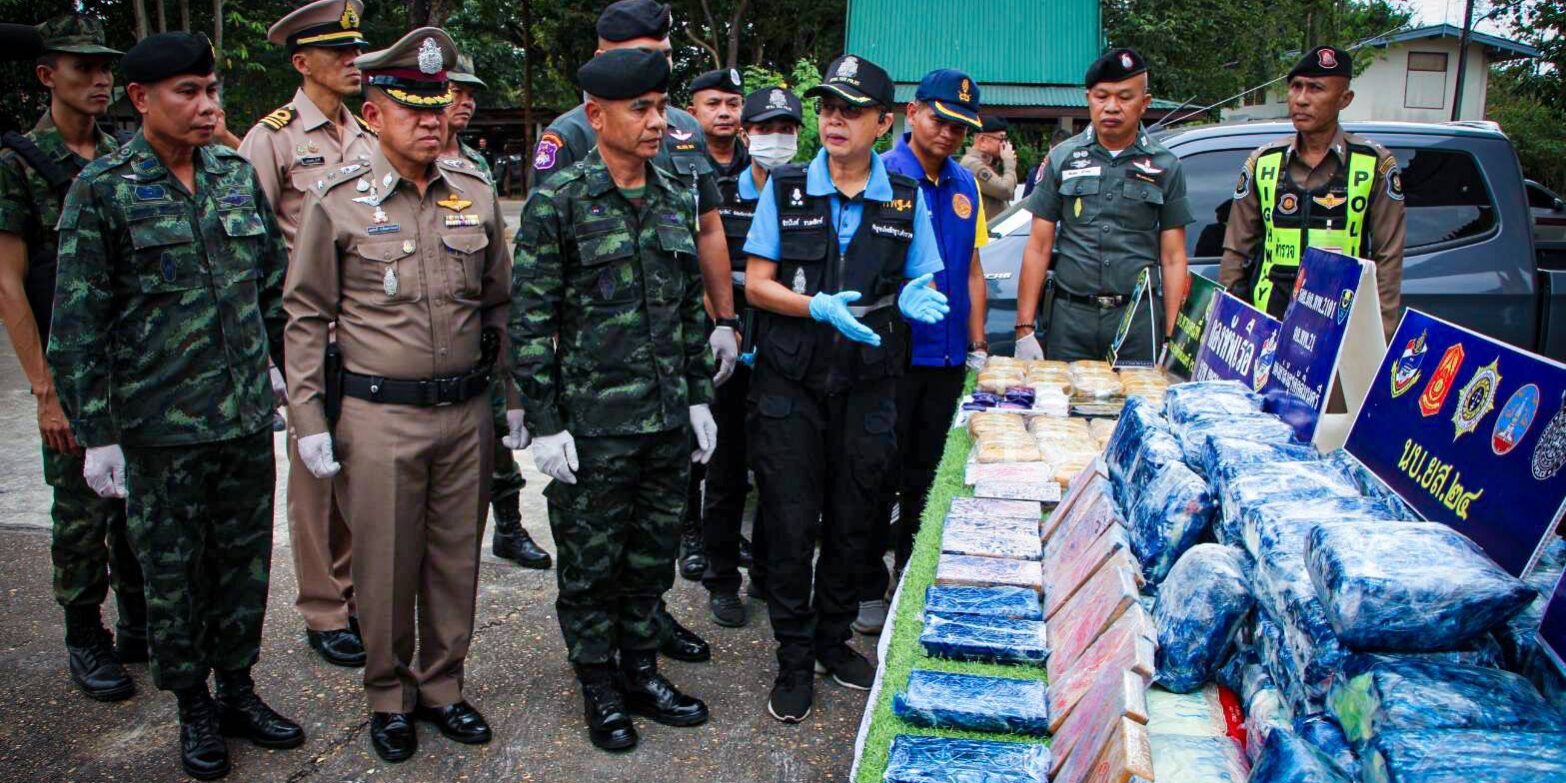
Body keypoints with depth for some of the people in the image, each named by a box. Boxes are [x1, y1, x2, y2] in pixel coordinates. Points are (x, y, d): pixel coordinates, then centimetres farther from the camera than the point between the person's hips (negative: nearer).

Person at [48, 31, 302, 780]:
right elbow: (78, 324, -7)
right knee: (173, 571, 10)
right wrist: (96, 433, -7)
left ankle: (237, 686, 33)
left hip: (248, 414, 4)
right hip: (161, 426, -4)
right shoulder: (102, 190, -7)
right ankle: (193, 708, 28)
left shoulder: (238, 173, 5)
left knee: (246, 559, 14)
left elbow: (276, 289, 12)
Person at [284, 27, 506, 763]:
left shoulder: (476, 192, 5)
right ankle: (389, 697, 28)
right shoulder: (337, 200, -5)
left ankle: (443, 687, 31)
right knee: (385, 568, 8)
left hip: (466, 413, 3)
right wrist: (309, 421, -5)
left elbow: (499, 302, 12)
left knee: (456, 561, 13)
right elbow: (305, 317, -1)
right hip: (378, 417, -3)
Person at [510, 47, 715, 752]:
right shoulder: (557, 203, -9)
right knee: (590, 567, 9)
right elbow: (529, 322, -10)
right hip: (593, 428, -5)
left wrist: (699, 397, 13)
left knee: (652, 557, 16)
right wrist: (544, 424, -12)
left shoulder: (674, 199, 8)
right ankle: (599, 691, 26)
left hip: (669, 423, 5)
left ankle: (642, 673, 33)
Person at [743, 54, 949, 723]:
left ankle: (834, 639, 31)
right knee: (790, 523, 2)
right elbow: (756, 285, -2)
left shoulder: (906, 198, 4)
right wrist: (819, 307, -19)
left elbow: (920, 283, 10)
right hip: (790, 383, -1)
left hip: (868, 384, 2)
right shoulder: (785, 189, 0)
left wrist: (914, 297, -15)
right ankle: (794, 658, 17)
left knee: (851, 522, 12)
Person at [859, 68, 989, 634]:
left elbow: (972, 272, 16)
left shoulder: (965, 185, 12)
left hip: (947, 358, 6)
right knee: (879, 478, 3)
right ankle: (869, 589, 16)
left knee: (927, 479, 14)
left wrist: (978, 344, 13)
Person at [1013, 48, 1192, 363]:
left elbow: (1173, 259, 5)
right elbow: (1038, 248, 5)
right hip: (1071, 315, 0)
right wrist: (1024, 329, -1)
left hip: (1139, 320, 0)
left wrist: (1172, 337, -3)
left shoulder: (1165, 166, 7)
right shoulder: (1062, 158, 7)